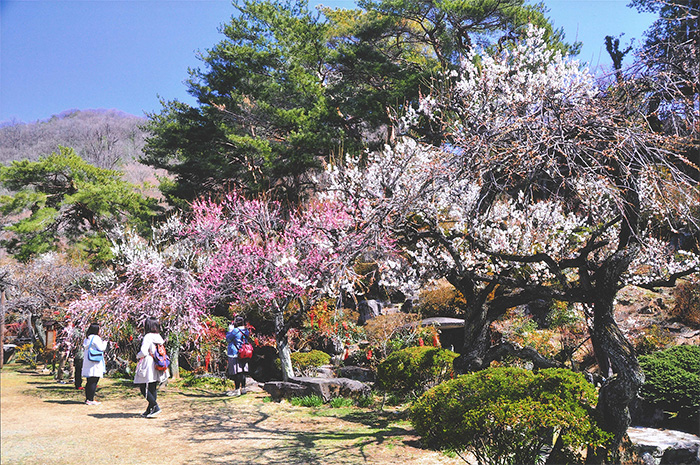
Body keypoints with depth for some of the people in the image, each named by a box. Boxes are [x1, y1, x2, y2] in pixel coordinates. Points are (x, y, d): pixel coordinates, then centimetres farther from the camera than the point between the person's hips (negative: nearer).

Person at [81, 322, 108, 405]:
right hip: (95, 364, -9)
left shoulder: (86, 338, 14)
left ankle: (87, 398, 18)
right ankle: (91, 400, -6)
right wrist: (105, 342, 4)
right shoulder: (96, 338, -12)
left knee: (89, 382, 13)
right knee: (93, 382, -6)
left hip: (87, 363, 9)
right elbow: (101, 348, -15)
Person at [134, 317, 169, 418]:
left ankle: (155, 407, -8)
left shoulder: (148, 337, -13)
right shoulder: (159, 337, 10)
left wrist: (138, 356, 0)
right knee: (153, 388, 12)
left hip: (148, 365, -8)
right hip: (157, 366, 8)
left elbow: (143, 352, -20)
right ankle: (149, 410, 17)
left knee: (143, 388, -1)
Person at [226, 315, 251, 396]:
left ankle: (237, 390, -1)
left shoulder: (235, 331, -16)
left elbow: (228, 339, -5)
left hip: (235, 355, -7)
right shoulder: (246, 331, 5)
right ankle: (243, 388, 20)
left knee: (236, 373, -3)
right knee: (242, 372, 13)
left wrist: (230, 330, 5)